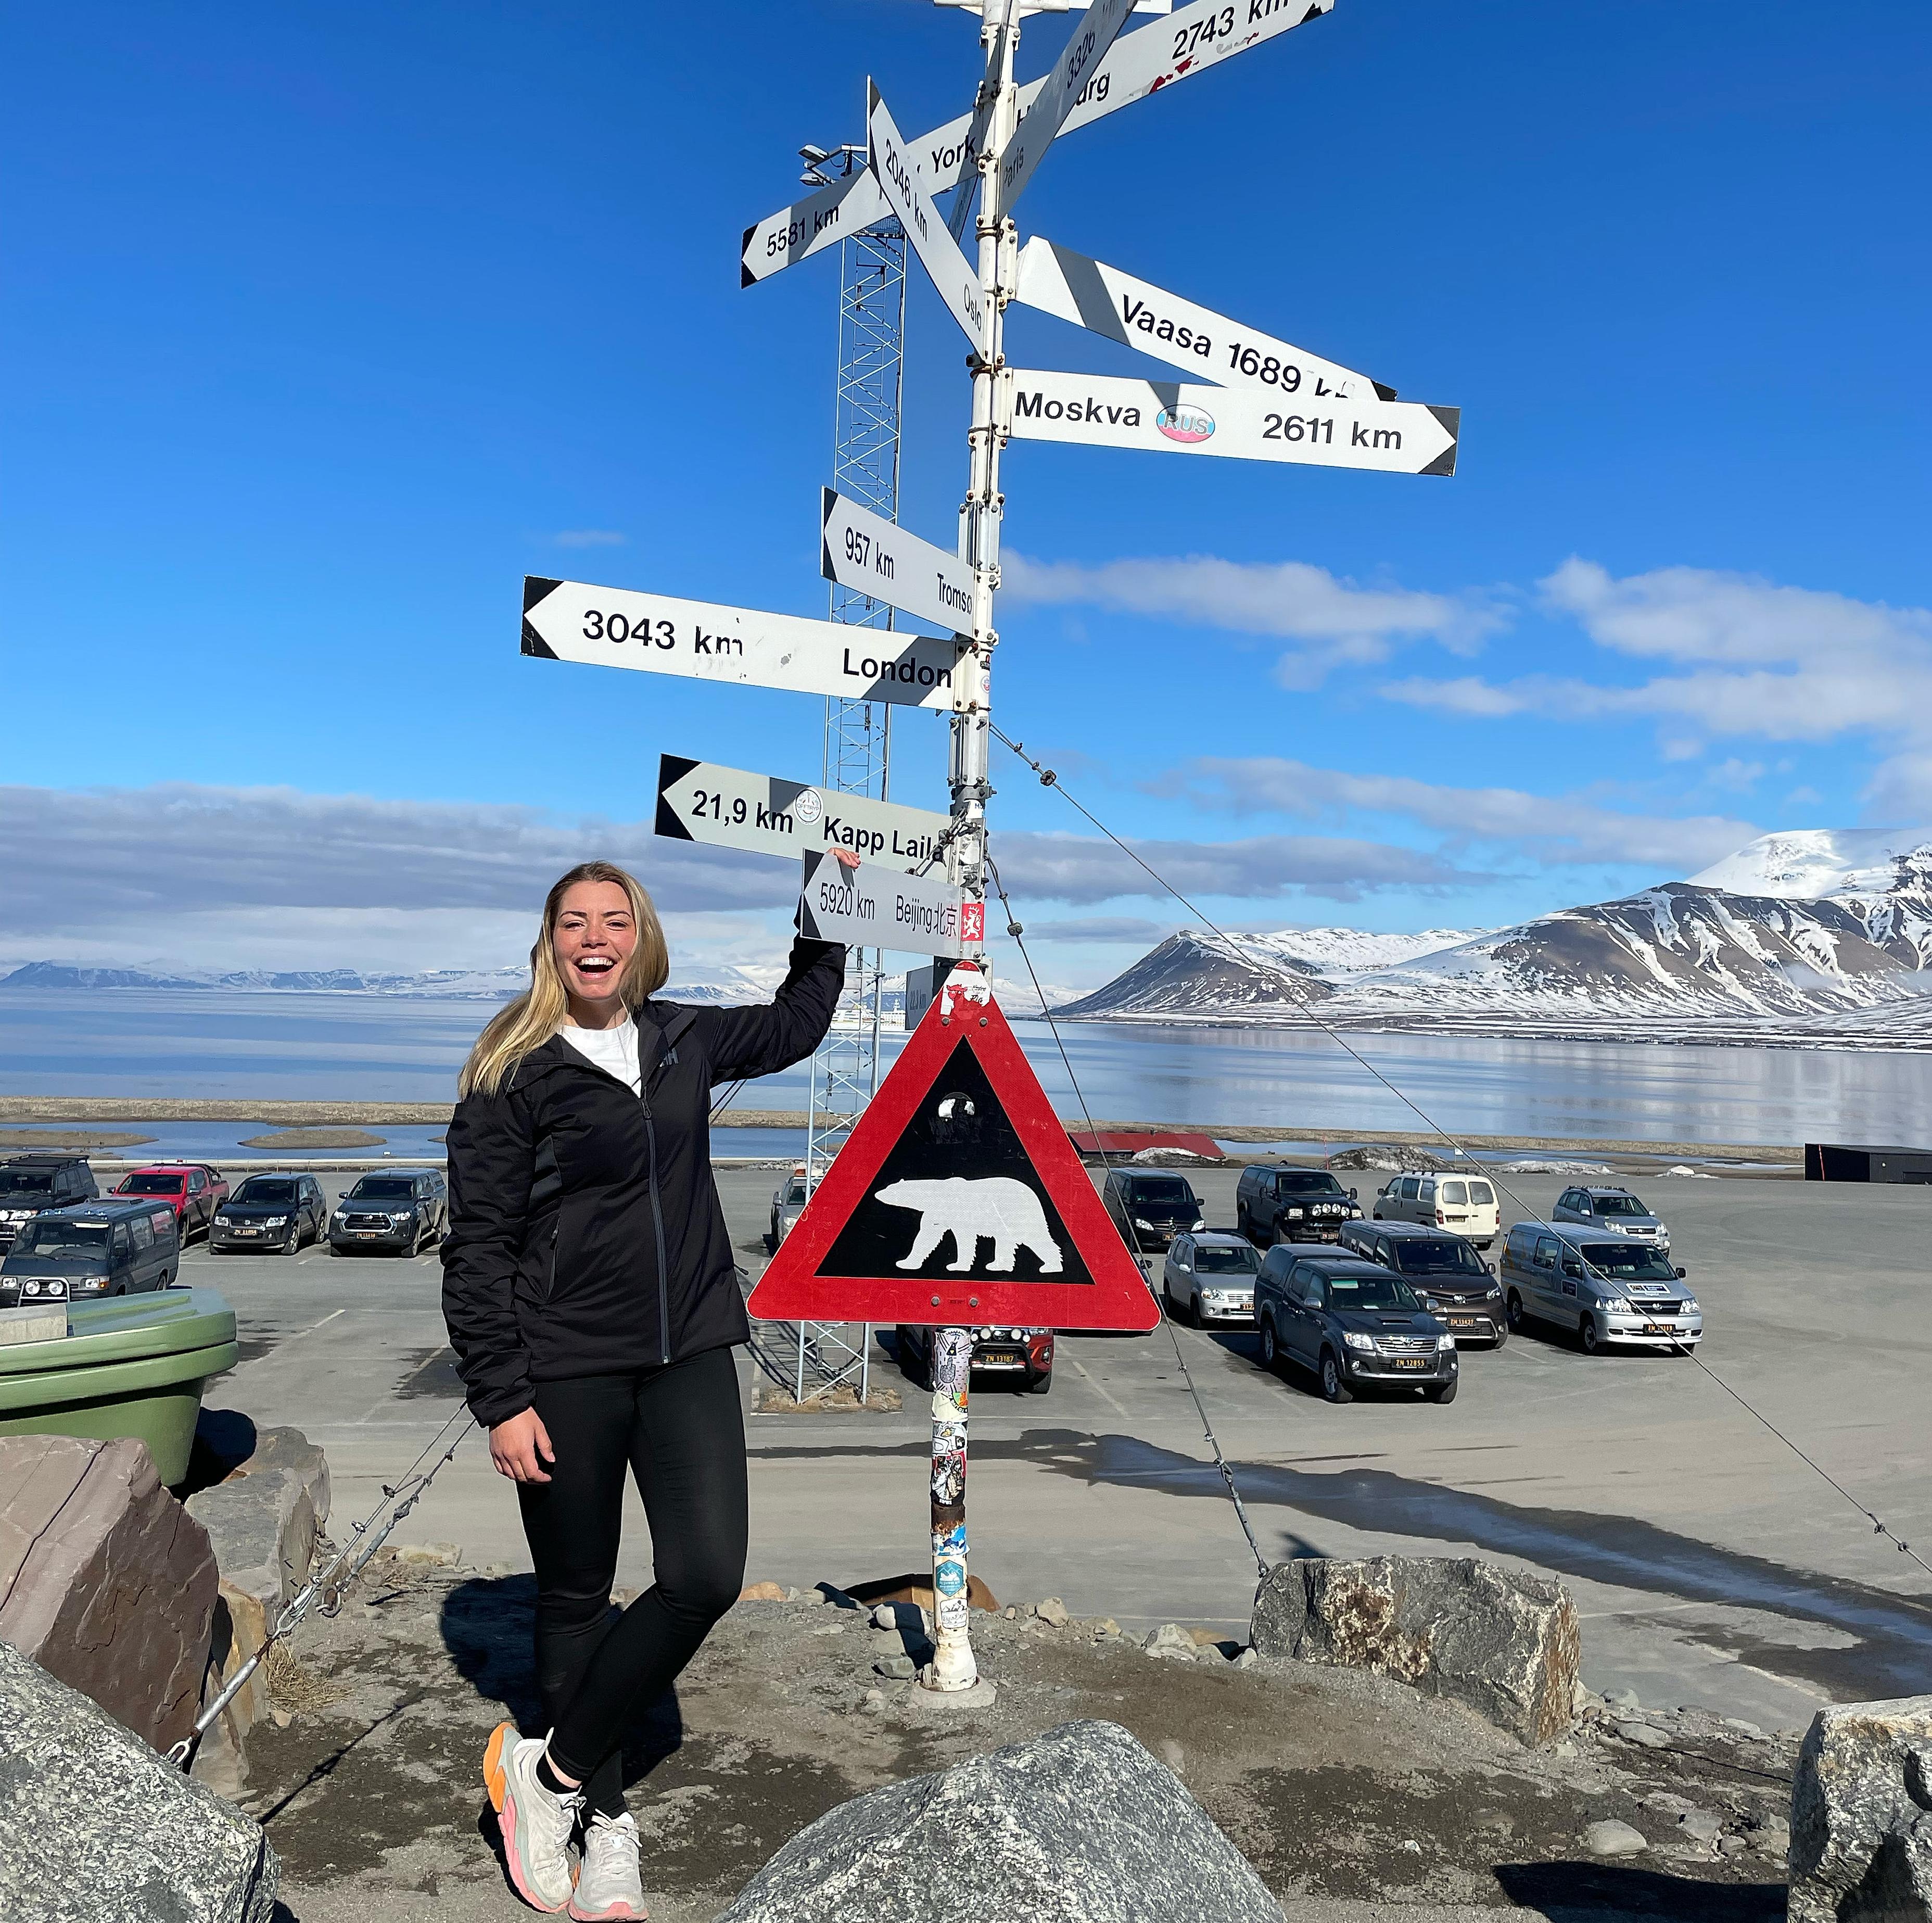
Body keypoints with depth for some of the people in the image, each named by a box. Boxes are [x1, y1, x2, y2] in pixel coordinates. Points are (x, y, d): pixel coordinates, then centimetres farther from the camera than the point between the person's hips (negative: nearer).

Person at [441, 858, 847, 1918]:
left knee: (705, 1577, -7)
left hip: (688, 1356, 4)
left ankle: (551, 1767, 13)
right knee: (576, 1596, 8)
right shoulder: (512, 1075, -6)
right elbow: (476, 1248, -6)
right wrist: (500, 1400, -10)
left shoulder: (682, 1041, 8)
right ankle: (604, 1820, 28)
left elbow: (792, 1026, 29)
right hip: (566, 1371, -4)